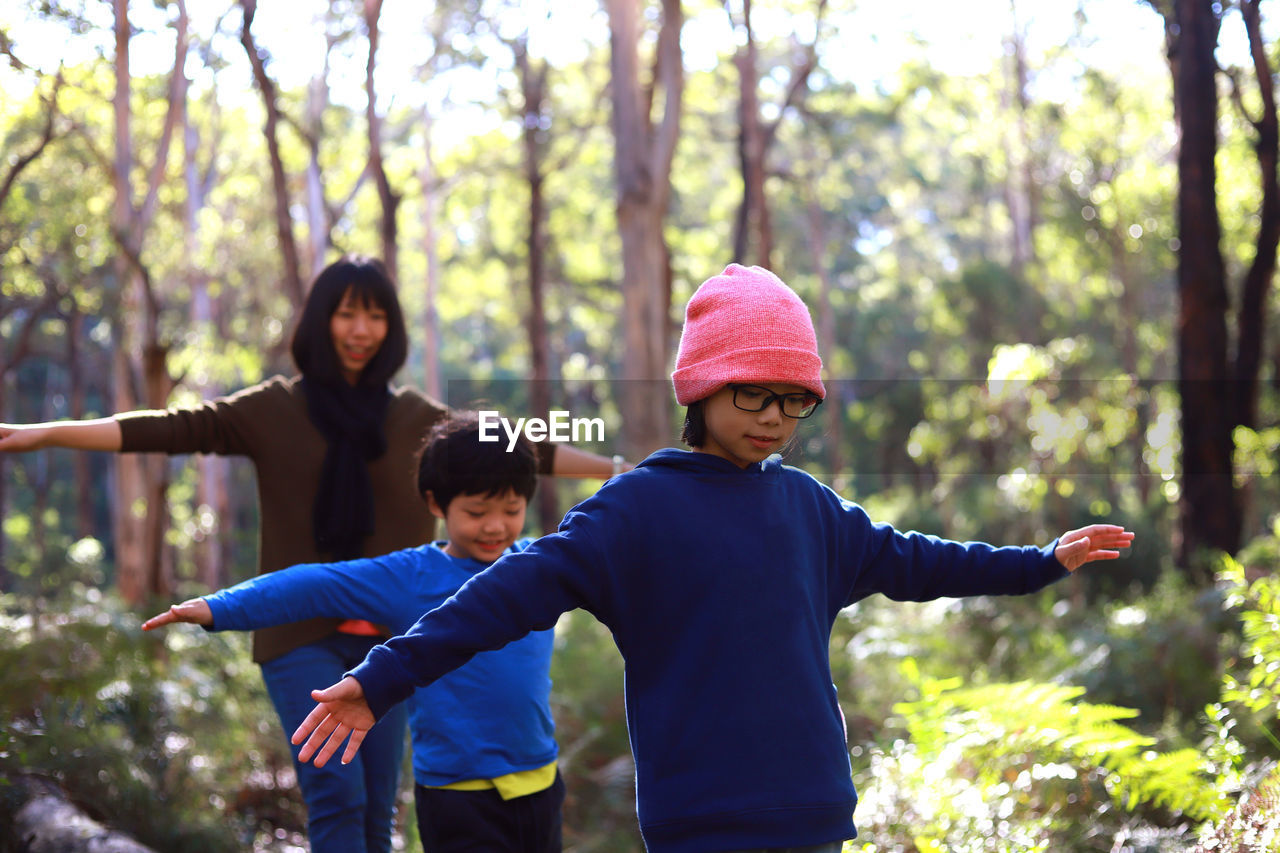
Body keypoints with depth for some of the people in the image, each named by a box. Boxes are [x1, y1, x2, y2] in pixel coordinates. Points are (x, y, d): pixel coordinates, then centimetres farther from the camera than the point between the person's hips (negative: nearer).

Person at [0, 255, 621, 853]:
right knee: (337, 797, -15)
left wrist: (617, 469, 15)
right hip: (303, 637, -3)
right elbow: (170, 430, -4)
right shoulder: (272, 410, 4)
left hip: (385, 638, 3)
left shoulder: (415, 418, 11)